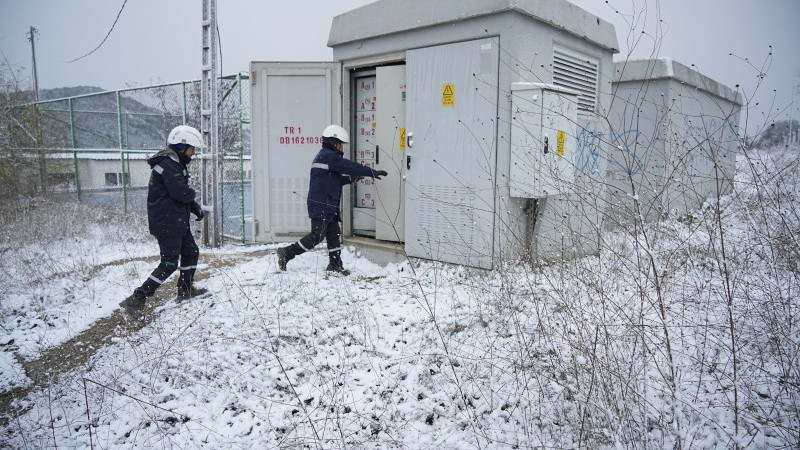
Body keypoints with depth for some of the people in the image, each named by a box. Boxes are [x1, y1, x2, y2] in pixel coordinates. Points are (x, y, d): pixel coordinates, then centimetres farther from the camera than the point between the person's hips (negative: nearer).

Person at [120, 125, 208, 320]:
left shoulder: (175, 164, 16)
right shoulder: (168, 165, -19)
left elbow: (185, 194, 18)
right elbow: (181, 193, -26)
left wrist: (196, 208, 4)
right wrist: (193, 193, -4)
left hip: (177, 221, 11)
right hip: (167, 223, -11)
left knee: (191, 252, 20)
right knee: (169, 263, -9)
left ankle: (185, 289, 34)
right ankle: (135, 300, -6)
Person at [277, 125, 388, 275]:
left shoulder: (325, 155, 20)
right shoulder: (329, 156, -12)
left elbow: (336, 179, 23)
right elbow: (350, 166, -17)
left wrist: (352, 178, 12)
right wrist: (373, 172, -13)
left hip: (329, 206, 11)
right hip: (321, 205, -11)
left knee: (334, 233, 11)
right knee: (317, 236, -6)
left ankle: (335, 265, 18)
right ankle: (287, 253, 3)